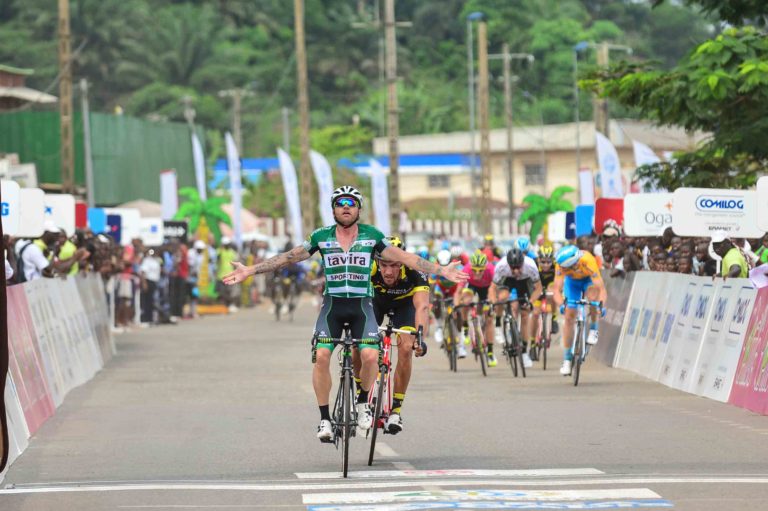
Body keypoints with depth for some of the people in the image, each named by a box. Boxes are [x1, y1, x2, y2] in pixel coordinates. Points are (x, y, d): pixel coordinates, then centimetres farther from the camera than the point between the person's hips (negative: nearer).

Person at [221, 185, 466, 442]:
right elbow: (288, 257, 5)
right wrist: (250, 270, 1)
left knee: (370, 355, -22)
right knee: (321, 356, -18)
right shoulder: (321, 237, 2)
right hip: (332, 305, 1)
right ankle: (324, 418, -8)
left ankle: (363, 402, 7)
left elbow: (404, 257, 3)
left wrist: (440, 270, -2)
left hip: (362, 305, -1)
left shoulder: (372, 235, 1)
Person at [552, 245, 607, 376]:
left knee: (593, 293, -37)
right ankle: (567, 359, 7)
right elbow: (557, 290, -37)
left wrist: (601, 304, -60)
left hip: (589, 279, -2)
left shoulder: (588, 262, -42)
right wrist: (561, 304, -56)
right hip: (572, 281, 2)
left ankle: (593, 329, -14)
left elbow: (602, 289, -43)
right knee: (569, 317, -5)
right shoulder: (561, 265, -36)